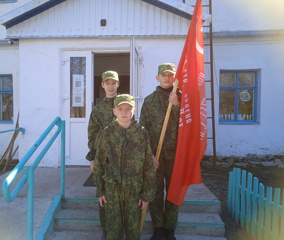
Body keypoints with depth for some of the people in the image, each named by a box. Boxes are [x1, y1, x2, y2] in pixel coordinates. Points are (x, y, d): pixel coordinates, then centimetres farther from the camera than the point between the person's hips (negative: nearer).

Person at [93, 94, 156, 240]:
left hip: (134, 190, 0)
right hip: (112, 189, 1)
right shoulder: (107, 133, -4)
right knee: (113, 228, 13)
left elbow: (148, 166, -2)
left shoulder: (142, 133, -6)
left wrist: (147, 194, -1)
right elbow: (99, 163, 2)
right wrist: (100, 191, 3)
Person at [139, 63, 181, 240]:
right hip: (154, 153, 0)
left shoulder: (181, 98, 3)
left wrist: (177, 105, -17)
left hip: (175, 153, 0)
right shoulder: (149, 100, 3)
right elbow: (143, 130, 1)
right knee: (155, 191, 9)